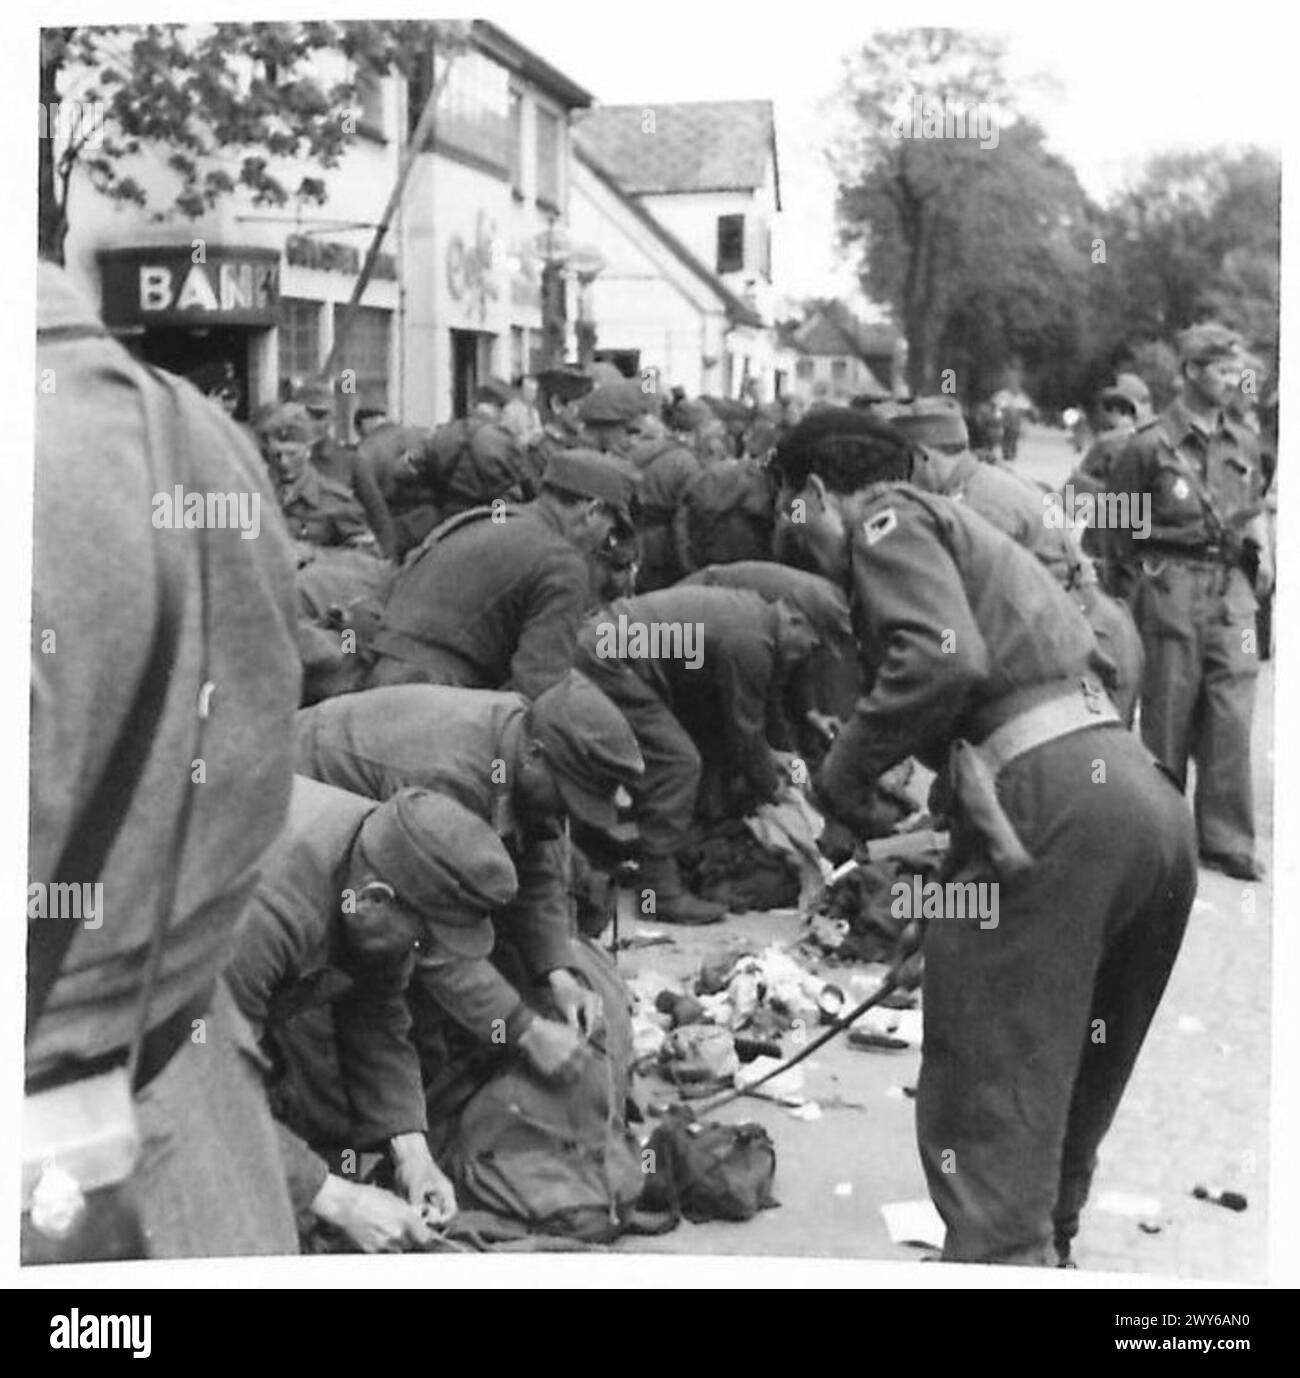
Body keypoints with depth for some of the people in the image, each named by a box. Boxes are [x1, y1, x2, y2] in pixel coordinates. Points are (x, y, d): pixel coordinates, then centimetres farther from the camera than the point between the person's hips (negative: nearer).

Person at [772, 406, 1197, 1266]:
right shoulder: (962, 530, 30)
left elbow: (943, 656, -15)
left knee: (988, 1104, -4)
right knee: (1075, 1087, 22)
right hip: (1148, 793, 9)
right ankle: (1044, 1246, 36)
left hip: (1046, 798, -9)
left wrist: (843, 778, -4)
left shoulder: (889, 518, 4)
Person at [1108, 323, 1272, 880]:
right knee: (1168, 712, 2)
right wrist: (1135, 579, -2)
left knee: (1232, 709, -2)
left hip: (1232, 585, 4)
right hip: (1172, 585, -4)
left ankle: (1227, 838, 5)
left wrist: (1261, 549, 7)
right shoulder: (1150, 444, -5)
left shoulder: (1242, 443, 12)